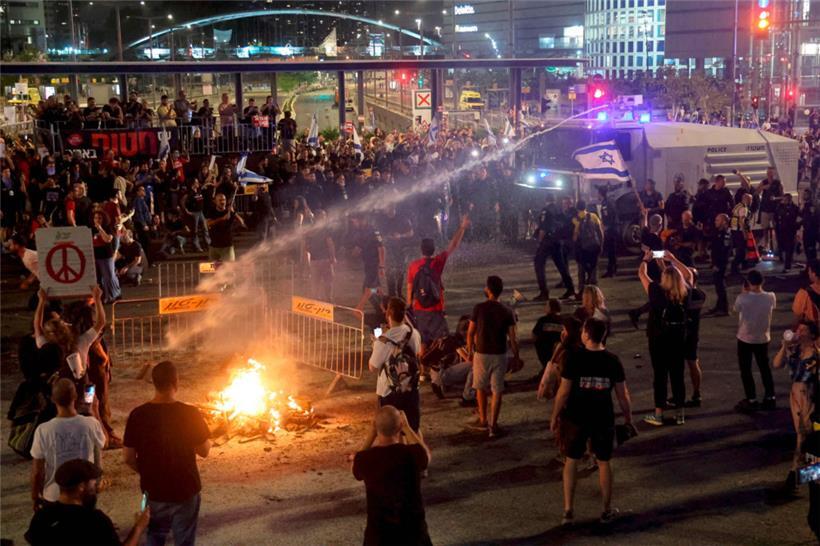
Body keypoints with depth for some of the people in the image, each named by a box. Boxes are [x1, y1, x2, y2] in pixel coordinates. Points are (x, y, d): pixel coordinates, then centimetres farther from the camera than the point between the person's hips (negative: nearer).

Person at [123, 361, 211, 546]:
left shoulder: (138, 415, -13)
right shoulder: (190, 414, -19)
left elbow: (128, 457, -5)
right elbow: (204, 451, -8)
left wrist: (147, 473, 12)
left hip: (153, 489, 2)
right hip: (185, 489, -2)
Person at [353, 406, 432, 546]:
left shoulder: (364, 459, -17)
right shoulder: (412, 454, -18)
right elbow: (426, 455, 8)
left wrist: (373, 433, 6)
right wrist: (406, 427, 11)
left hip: (378, 531, 0)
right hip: (412, 529, 0)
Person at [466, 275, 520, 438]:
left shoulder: (479, 308, -9)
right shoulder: (507, 311, -6)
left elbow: (470, 332, -4)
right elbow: (512, 338, -6)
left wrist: (470, 350, 11)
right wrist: (516, 356, 7)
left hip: (481, 353, 0)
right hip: (499, 355, 0)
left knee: (481, 388, 18)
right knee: (497, 391, 6)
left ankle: (483, 420, 27)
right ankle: (493, 425, 5)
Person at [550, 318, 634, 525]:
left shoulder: (575, 358, -13)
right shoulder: (612, 361, -6)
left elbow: (563, 392, -11)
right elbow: (622, 394, -2)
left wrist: (554, 417, 1)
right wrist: (628, 418, 13)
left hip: (576, 418, -1)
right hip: (603, 419, 2)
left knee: (571, 461, 14)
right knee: (604, 462, 16)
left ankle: (568, 510, 14)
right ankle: (607, 511, 24)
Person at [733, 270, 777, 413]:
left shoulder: (743, 298, -22)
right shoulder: (771, 297, -12)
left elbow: (736, 309, -1)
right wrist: (759, 289, 9)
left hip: (745, 339, -3)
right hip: (763, 338, 3)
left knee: (745, 370, 9)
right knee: (765, 368, 18)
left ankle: (751, 400, 10)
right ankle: (770, 398, 22)